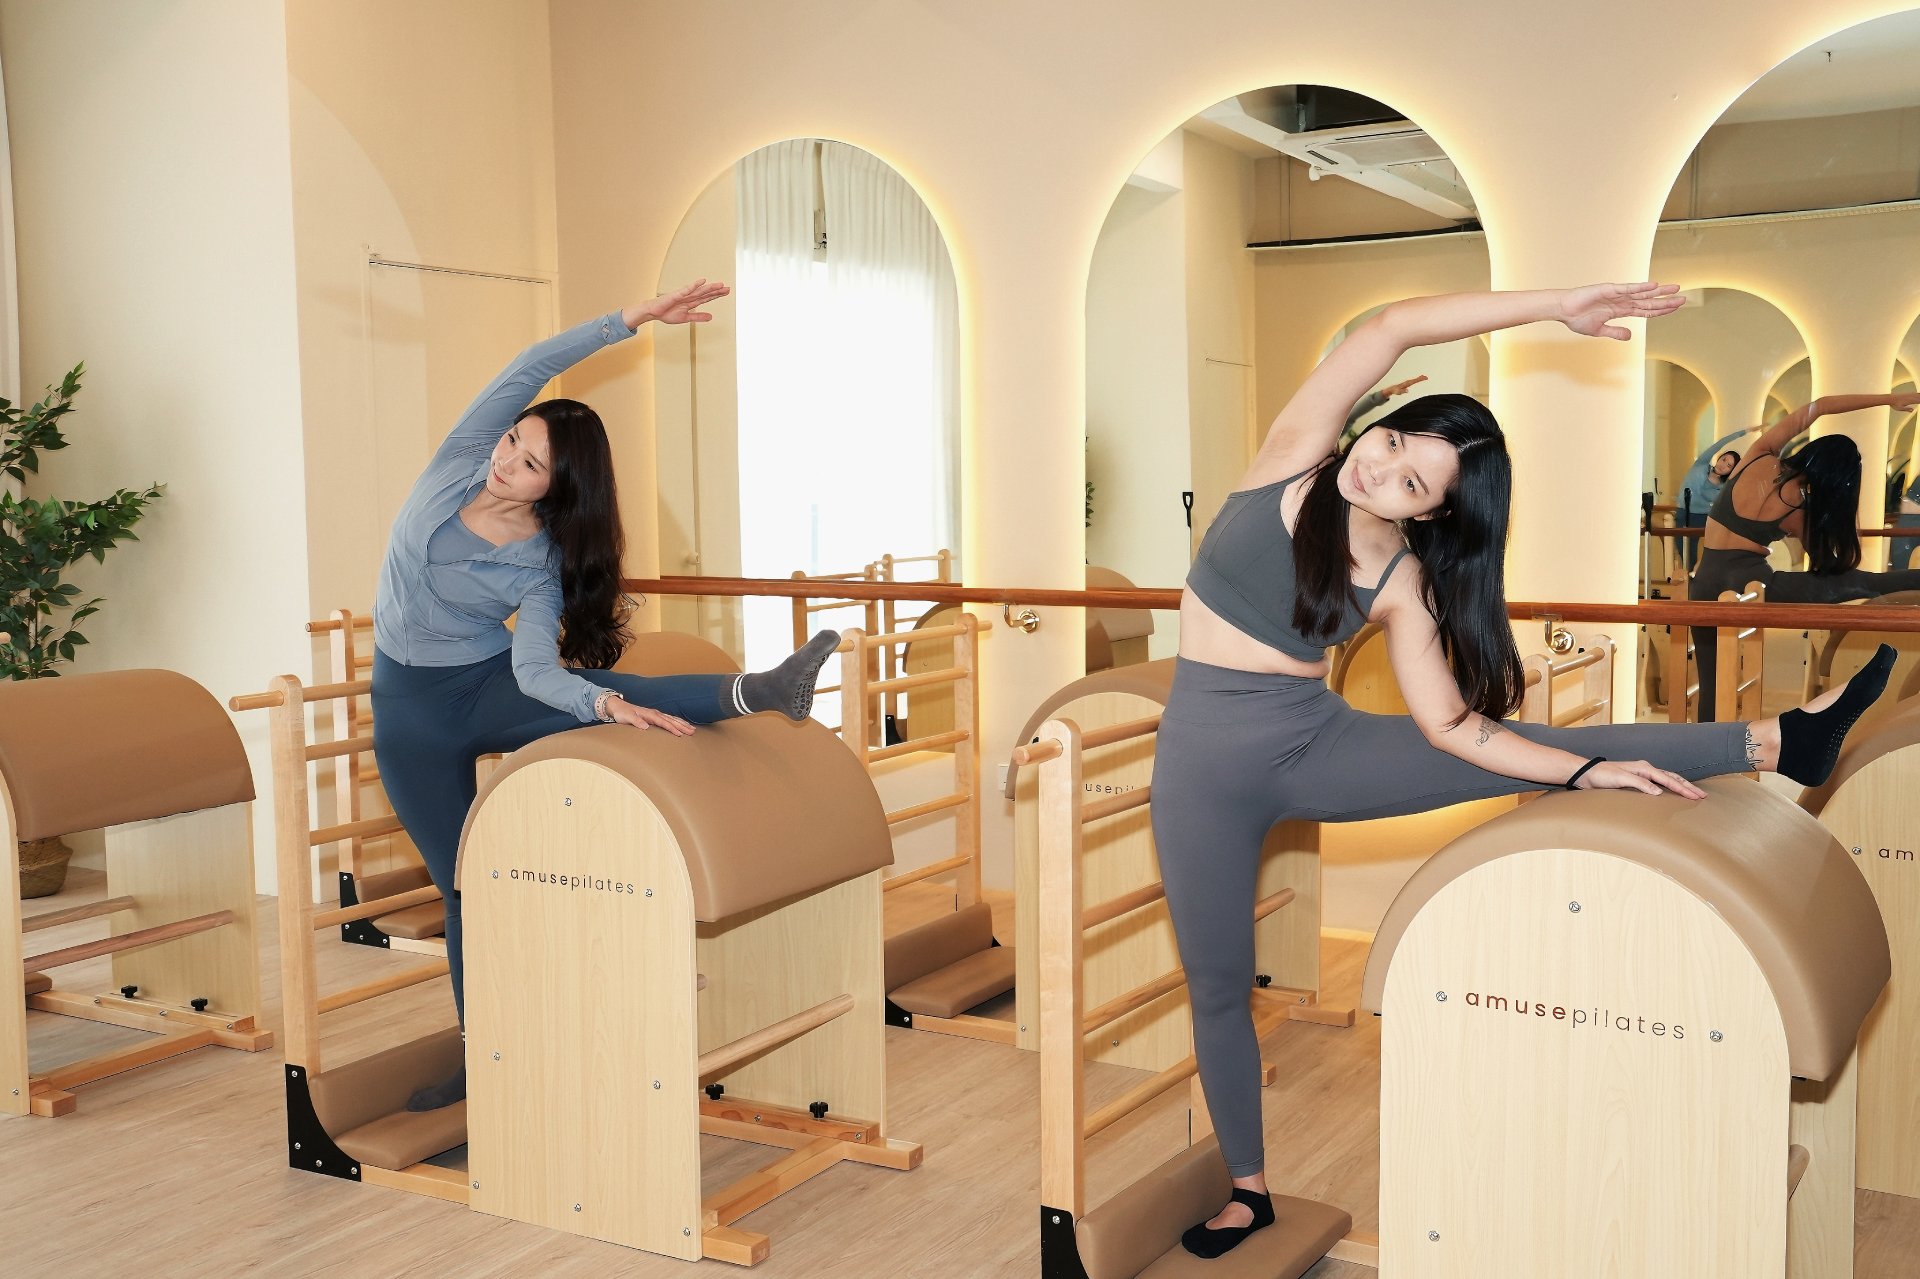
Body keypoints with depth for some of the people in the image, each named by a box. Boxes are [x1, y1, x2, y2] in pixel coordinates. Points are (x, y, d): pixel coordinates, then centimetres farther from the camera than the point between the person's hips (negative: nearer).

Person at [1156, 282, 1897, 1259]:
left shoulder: (1404, 580, -5)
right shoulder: (1295, 456, -8)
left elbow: (1449, 726, -5)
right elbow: (1393, 326, -16)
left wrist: (1587, 770, -13)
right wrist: (1555, 307, -18)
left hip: (1315, 744, 1)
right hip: (1206, 759, -1)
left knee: (1519, 746, -12)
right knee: (1217, 983, 6)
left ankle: (1777, 741, -5)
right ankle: (1248, 1187, 25)